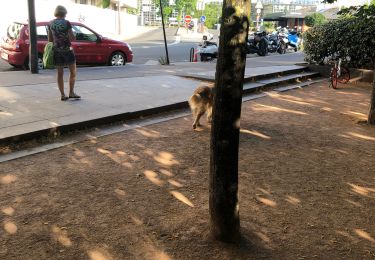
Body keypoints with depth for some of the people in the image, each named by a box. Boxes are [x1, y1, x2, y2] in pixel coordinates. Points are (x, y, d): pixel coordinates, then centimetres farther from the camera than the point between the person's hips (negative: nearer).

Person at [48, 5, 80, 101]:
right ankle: (71, 92, 6)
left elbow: (50, 39, 8)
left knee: (60, 73, 9)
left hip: (56, 50, 5)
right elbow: (72, 38, -12)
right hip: (67, 49, -5)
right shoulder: (66, 23, -10)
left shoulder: (51, 24, 5)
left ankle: (62, 95, 9)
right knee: (73, 72, 9)